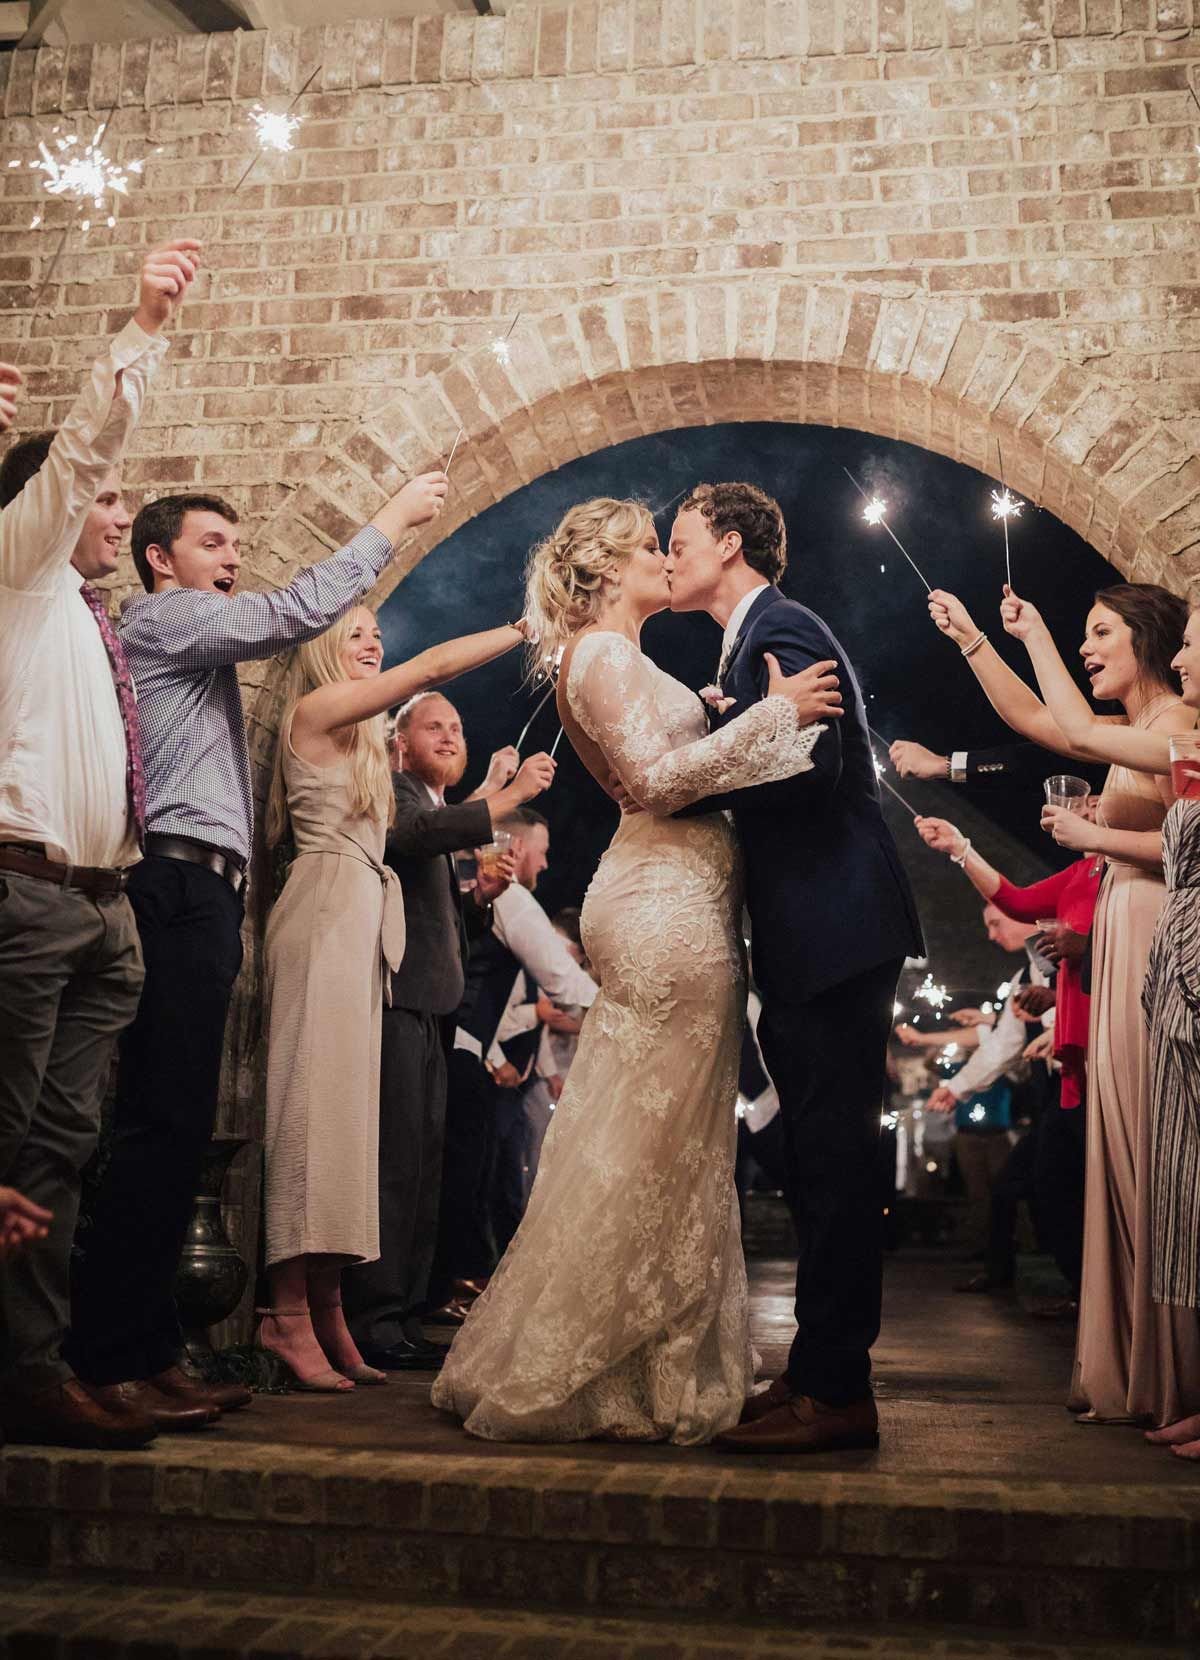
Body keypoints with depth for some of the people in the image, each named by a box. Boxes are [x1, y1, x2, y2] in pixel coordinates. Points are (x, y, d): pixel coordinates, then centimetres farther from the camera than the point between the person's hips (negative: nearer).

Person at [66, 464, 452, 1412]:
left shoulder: (198, 640, 30)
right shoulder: (165, 616, 1)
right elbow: (297, 613, -8)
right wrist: (394, 517, -3)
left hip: (200, 897, 10)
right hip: (179, 887, -10)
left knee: (178, 1128, 7)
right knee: (163, 1124, -14)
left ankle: (145, 1348, 10)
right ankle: (112, 1358, -13)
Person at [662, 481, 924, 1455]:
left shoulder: (781, 630, -8)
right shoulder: (752, 640, 22)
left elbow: (809, 764, -22)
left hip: (835, 930, -10)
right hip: (812, 938, 11)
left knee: (834, 1157, -7)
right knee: (826, 1159, 12)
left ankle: (836, 1393, -1)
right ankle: (823, 1373, 21)